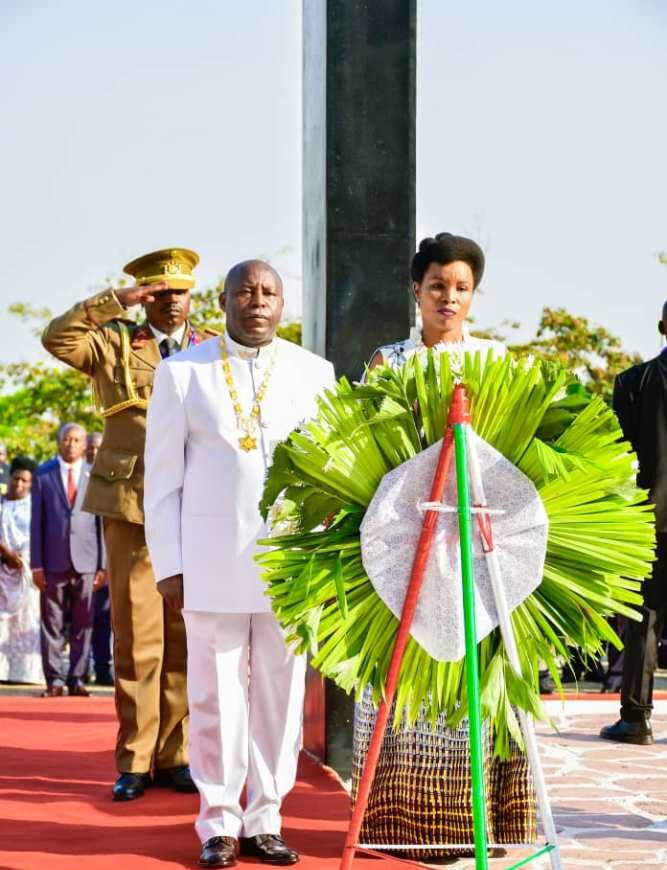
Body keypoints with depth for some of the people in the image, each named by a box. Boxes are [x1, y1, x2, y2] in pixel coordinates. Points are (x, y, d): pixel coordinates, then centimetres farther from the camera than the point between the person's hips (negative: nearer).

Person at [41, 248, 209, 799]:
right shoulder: (116, 342, 7)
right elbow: (57, 338, -11)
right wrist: (117, 300, -12)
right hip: (130, 504, -2)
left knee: (184, 637, 5)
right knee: (136, 636, -1)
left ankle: (175, 755, 13)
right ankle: (134, 760, 6)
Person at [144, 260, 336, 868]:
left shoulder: (314, 373, 8)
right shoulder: (182, 372, 5)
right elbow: (163, 477, 5)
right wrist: (168, 565, -1)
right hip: (212, 560, -1)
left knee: (281, 692, 4)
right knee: (216, 694, 1)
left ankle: (264, 821, 14)